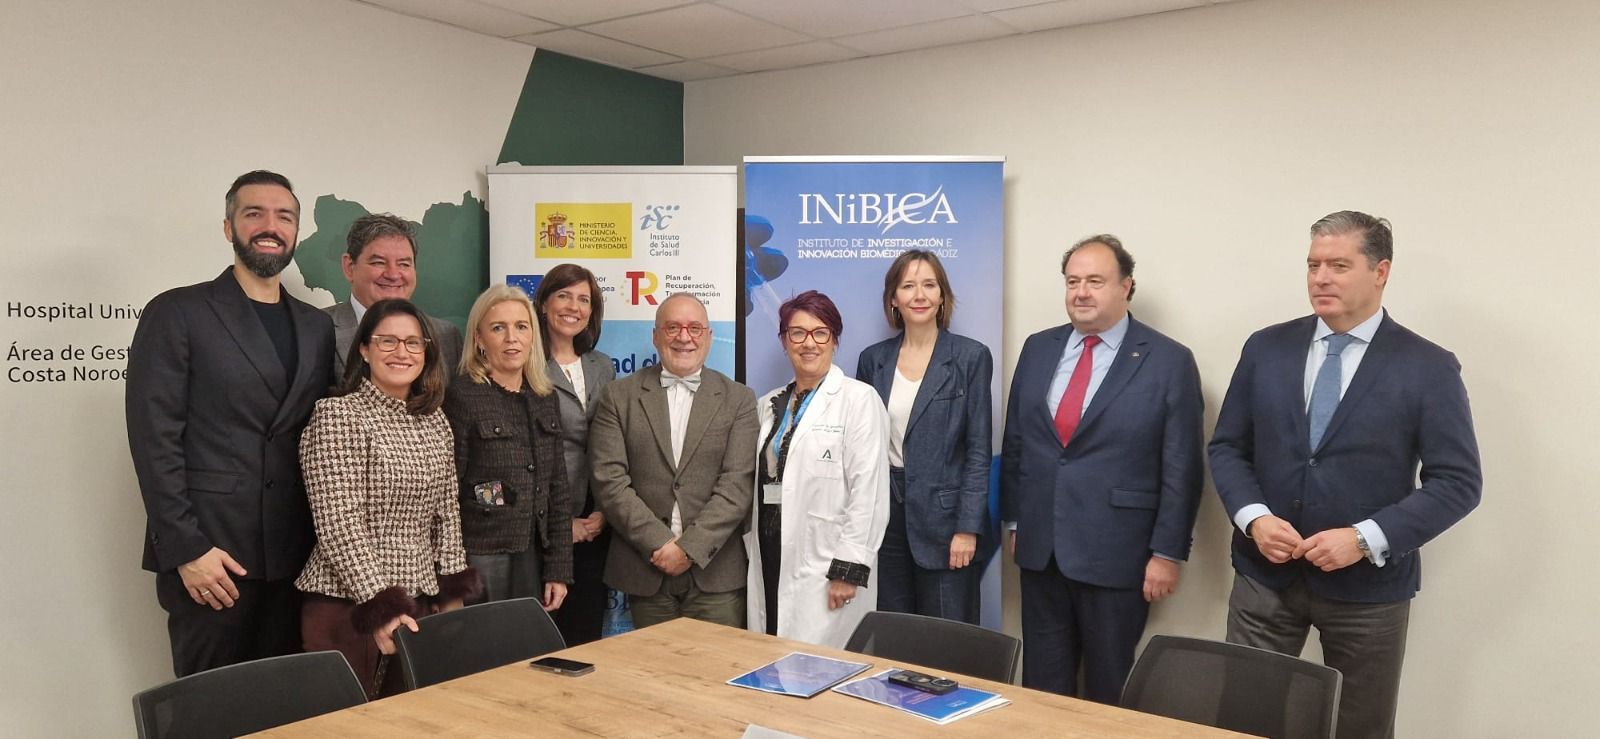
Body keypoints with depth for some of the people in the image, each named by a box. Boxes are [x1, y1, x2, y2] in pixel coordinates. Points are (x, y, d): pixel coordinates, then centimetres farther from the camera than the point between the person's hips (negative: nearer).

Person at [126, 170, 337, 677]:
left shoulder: (316, 327, 13)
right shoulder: (177, 314, -1)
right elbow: (155, 439, -7)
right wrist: (186, 549, -13)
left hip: (293, 558, 4)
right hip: (208, 556, -4)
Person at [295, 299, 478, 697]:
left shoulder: (435, 420, 9)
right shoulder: (337, 414, -10)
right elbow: (339, 525, -16)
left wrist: (453, 594, 7)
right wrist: (381, 606, -20)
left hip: (421, 603, 6)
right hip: (348, 604, -5)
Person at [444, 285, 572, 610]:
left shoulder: (544, 400, 8)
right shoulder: (462, 396, -8)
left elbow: (558, 490, 10)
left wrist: (558, 570, 6)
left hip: (533, 558, 5)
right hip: (479, 559, -5)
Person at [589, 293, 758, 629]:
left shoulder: (738, 399, 5)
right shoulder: (618, 396, 5)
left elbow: (737, 485, -4)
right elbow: (609, 480, -3)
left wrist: (690, 547, -13)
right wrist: (659, 543, -11)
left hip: (715, 574, 0)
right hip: (644, 572, 1)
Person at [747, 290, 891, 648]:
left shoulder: (859, 399, -5)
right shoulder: (768, 405, 14)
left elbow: (868, 492, -11)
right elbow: (758, 483, 15)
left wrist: (848, 570, -15)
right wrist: (752, 553, 10)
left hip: (824, 570, -5)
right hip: (770, 562, 6)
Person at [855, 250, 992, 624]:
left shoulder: (971, 357, -3)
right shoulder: (873, 359, 7)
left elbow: (979, 449, -5)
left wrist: (968, 527, -11)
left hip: (943, 513, -3)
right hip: (884, 513, 3)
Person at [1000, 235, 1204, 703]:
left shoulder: (1169, 361, -7)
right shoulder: (1038, 349, 6)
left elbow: (1182, 468, -8)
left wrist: (1167, 552, -9)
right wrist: (1015, 520, 11)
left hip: (1116, 553, -4)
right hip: (1041, 546, 4)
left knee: (1108, 690, 11)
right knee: (1042, 683, 14)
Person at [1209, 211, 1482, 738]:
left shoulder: (1428, 368, -6)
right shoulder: (1265, 348, 3)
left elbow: (1458, 482, -8)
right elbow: (1227, 447, 6)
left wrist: (1366, 539, -18)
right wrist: (1253, 517, -12)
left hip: (1368, 585, -1)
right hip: (1264, 574, 2)